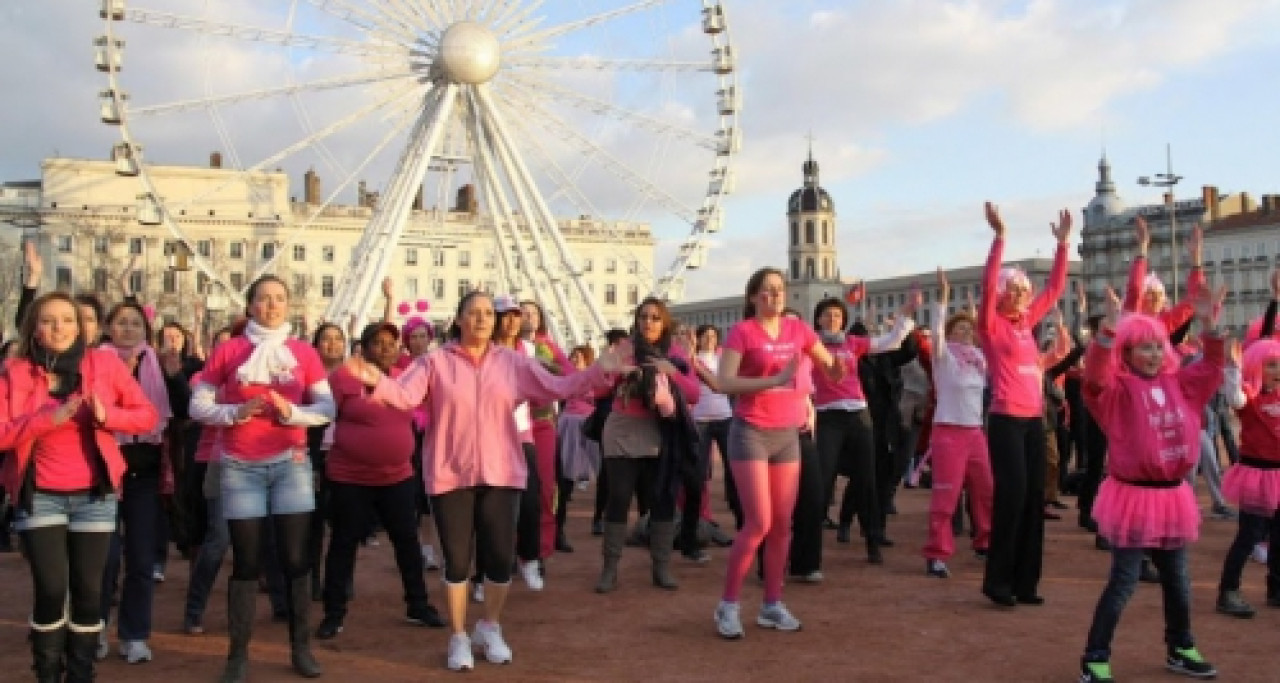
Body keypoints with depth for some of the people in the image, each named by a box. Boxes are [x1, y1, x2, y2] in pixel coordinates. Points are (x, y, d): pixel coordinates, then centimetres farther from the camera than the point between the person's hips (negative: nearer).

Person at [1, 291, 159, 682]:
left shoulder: (105, 364, -1)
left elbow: (149, 415, -1)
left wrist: (108, 415, -19)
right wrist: (48, 418, -21)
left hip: (94, 494, 1)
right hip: (39, 495, 0)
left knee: (87, 590, 3)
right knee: (50, 590, -6)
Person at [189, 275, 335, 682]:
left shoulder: (304, 352, 5)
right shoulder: (229, 351, 3)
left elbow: (328, 407, 4)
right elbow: (197, 405, 3)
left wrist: (292, 413, -13)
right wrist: (235, 412, -14)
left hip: (291, 464, 1)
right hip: (240, 468, -1)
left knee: (295, 558, 4)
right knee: (246, 562, 4)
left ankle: (301, 647, 15)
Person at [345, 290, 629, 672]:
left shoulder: (513, 362, 5)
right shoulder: (436, 361, -1)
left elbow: (557, 388, 1)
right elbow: (405, 396, -14)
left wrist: (600, 371, -10)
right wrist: (377, 381, -34)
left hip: (501, 475, 2)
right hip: (450, 475, -2)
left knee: (501, 557, 5)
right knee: (457, 559, 6)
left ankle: (490, 628, 30)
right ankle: (459, 637, 24)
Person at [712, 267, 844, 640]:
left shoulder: (798, 329, 6)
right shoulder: (742, 331, -8)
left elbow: (832, 369, 13)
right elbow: (724, 382, -18)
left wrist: (839, 368, -11)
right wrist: (773, 380, -25)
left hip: (787, 434, 5)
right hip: (750, 432, -5)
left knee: (783, 524, 8)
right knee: (759, 523, -10)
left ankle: (772, 605, 20)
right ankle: (728, 605, 3)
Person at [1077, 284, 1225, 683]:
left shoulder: (1178, 384, 8)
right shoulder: (1118, 388, -11)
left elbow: (1212, 367, 12)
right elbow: (1095, 376, -30)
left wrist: (1209, 326, -3)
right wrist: (1110, 328, -43)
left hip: (1172, 496, 6)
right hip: (1134, 496, -6)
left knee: (1177, 579, 18)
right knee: (1123, 581, -6)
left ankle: (1180, 650, 37)